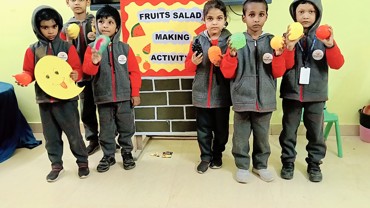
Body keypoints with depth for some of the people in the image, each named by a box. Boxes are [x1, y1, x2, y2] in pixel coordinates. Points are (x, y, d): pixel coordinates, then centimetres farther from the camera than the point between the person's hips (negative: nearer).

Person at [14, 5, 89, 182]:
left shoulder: (67, 47, -2)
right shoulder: (33, 50, 5)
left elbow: (77, 69, -5)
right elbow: (29, 72, 7)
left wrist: (75, 75, -26)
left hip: (66, 98, -3)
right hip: (44, 99, 3)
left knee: (73, 133, 4)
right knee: (51, 135, 12)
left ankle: (82, 161, 21)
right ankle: (56, 164, 28)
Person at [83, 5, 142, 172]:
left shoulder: (125, 48, -1)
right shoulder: (92, 48, -1)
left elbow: (134, 72, 0)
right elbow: (87, 70, -10)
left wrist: (135, 93, -2)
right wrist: (94, 62, -31)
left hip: (124, 96, 0)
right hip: (103, 97, 0)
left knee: (126, 128, 12)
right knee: (106, 130, 11)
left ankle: (127, 153, 30)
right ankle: (108, 156, 27)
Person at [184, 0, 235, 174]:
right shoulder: (198, 40, 0)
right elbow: (188, 65, 6)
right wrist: (193, 62, -15)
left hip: (222, 94, -1)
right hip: (201, 94, 1)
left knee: (221, 129, 13)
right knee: (203, 129, 11)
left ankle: (217, 155, 35)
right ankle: (205, 157, 28)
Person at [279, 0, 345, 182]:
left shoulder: (323, 36, 0)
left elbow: (337, 64, -7)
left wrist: (330, 45, -23)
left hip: (316, 94, 1)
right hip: (291, 93, 0)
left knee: (316, 132, 11)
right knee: (289, 131, 10)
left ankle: (314, 164, 27)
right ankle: (288, 162, 26)